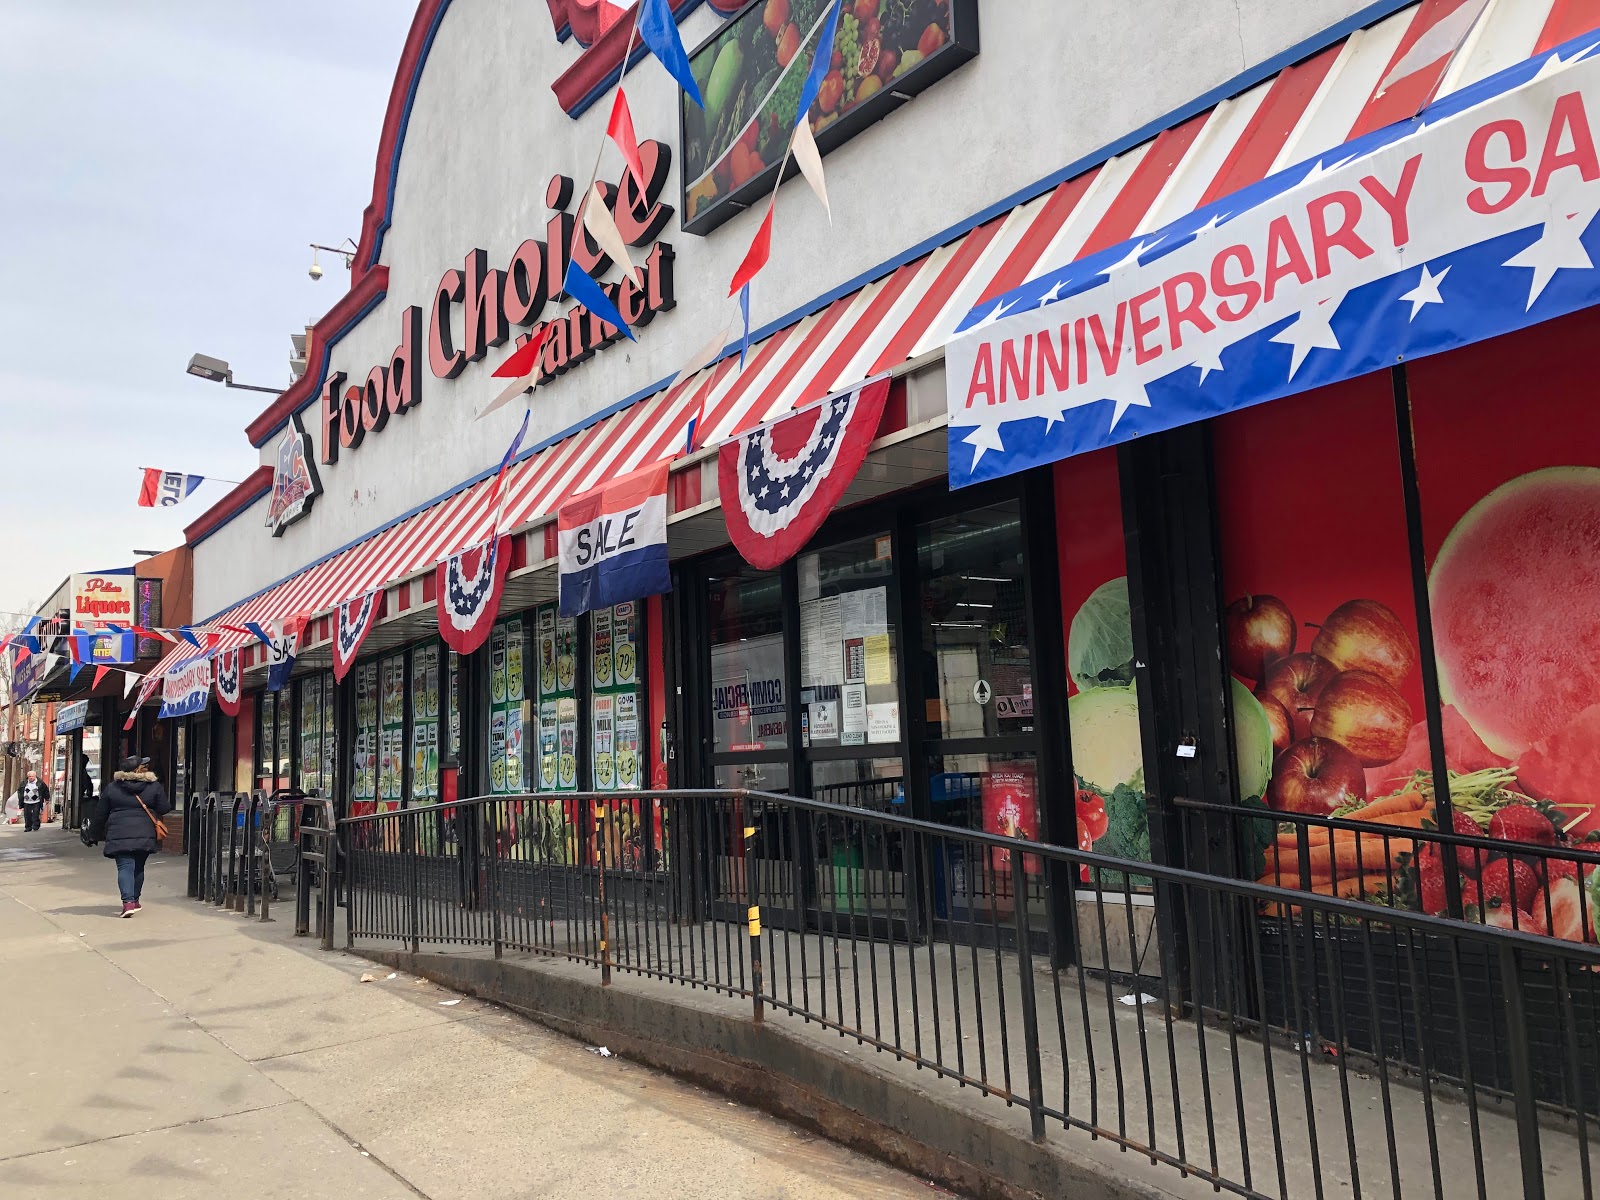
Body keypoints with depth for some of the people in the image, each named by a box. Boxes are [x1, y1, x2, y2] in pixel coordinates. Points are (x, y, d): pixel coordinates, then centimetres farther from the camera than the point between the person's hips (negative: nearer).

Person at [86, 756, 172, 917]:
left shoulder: (111, 788, 4)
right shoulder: (154, 787, 0)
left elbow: (100, 814, 9)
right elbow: (165, 808, 3)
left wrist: (94, 835, 19)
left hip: (119, 836, -1)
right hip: (145, 836, 1)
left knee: (125, 867, -4)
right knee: (138, 867, 16)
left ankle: (128, 902, -20)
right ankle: (134, 900, 27)